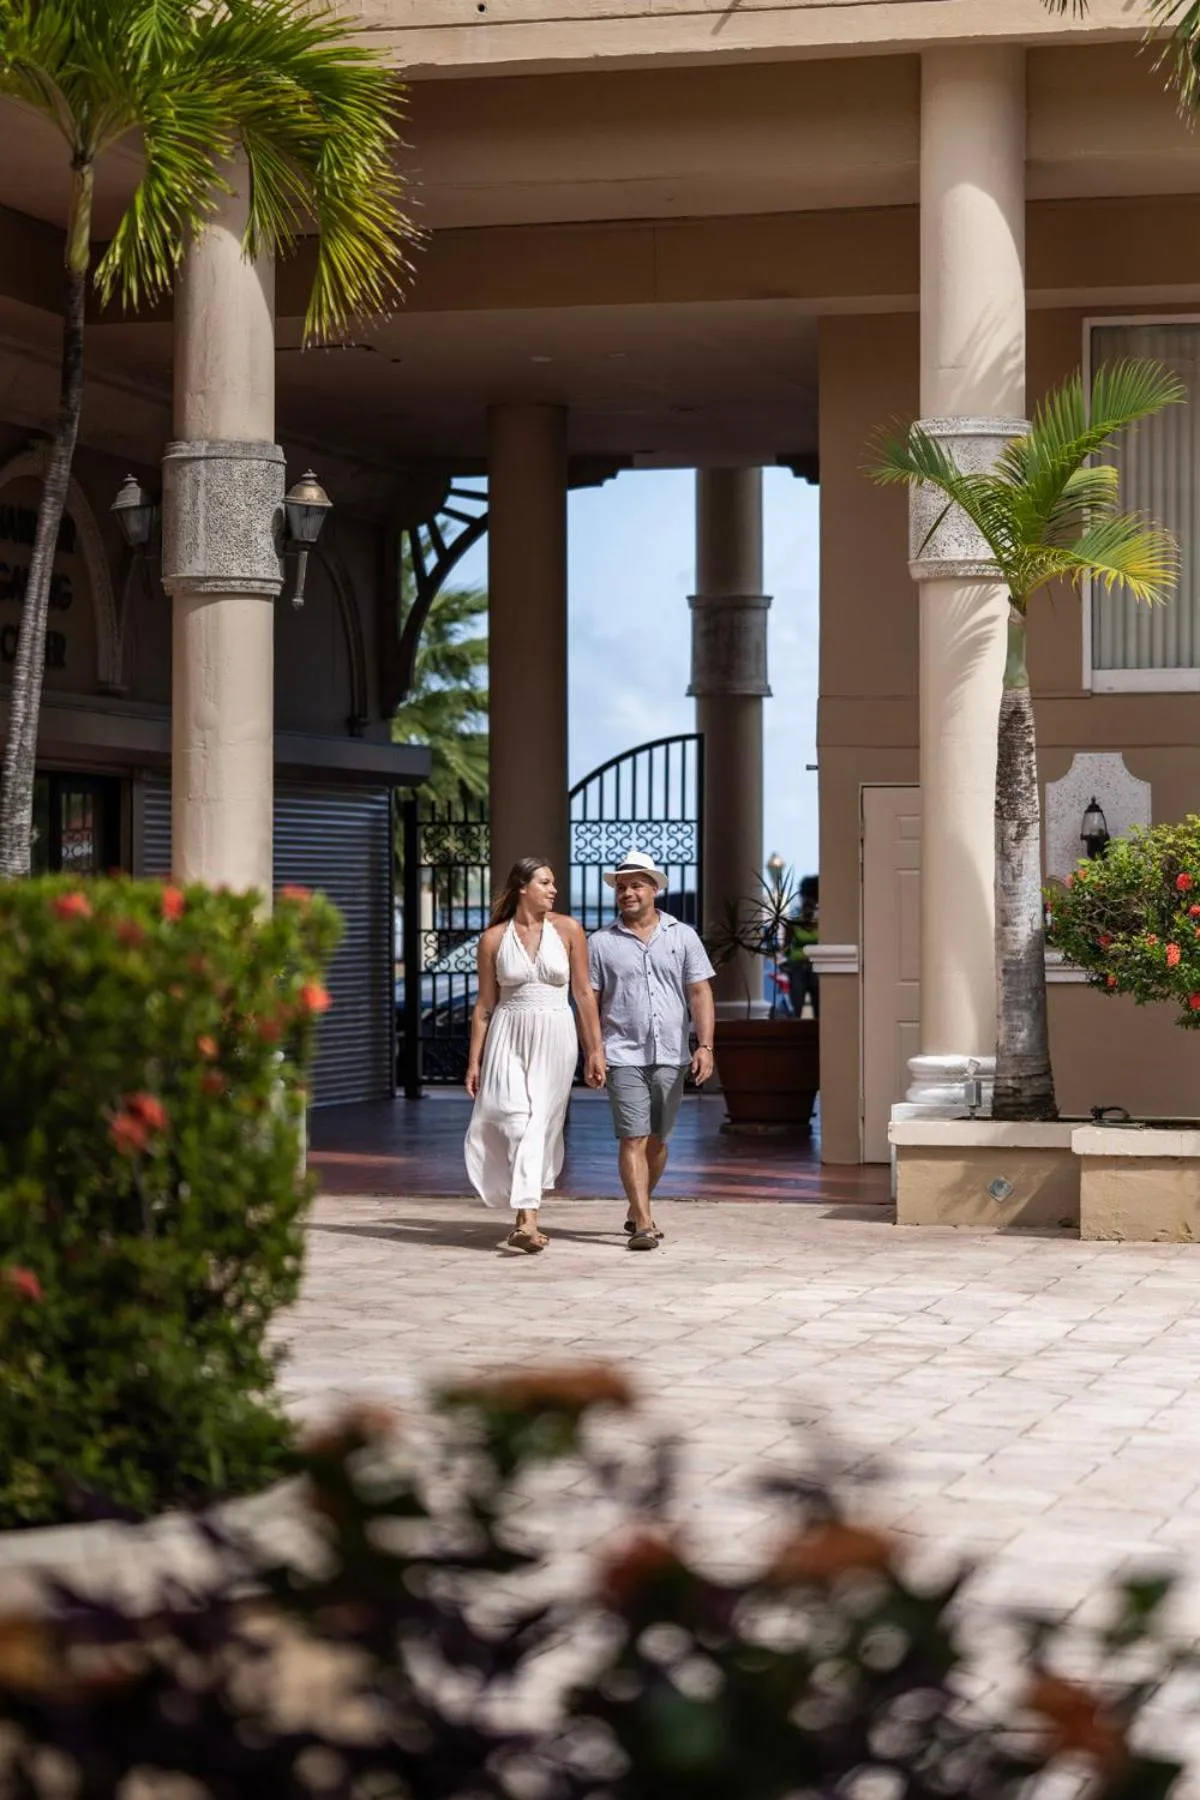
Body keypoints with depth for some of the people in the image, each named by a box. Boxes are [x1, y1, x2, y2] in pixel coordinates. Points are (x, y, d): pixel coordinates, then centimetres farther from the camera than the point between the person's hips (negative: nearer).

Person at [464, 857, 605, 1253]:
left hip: (555, 1038, 0)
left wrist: (595, 1050, 3)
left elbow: (584, 993, 5)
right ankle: (528, 1216, -16)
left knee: (538, 1123, -3)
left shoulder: (567, 930, 2)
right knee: (514, 1118, -15)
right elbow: (484, 1005, 7)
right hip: (509, 1037, 0)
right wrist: (474, 1061, 6)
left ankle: (525, 1218, 1)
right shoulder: (494, 939, 2)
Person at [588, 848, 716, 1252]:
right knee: (634, 1139, -10)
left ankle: (636, 1210, 28)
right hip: (624, 1056, -2)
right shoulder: (601, 943, 4)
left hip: (670, 1056, 2)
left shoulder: (682, 937, 8)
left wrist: (705, 1046, -5)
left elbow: (699, 994, 5)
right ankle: (643, 1223, -14)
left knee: (657, 1140, 10)